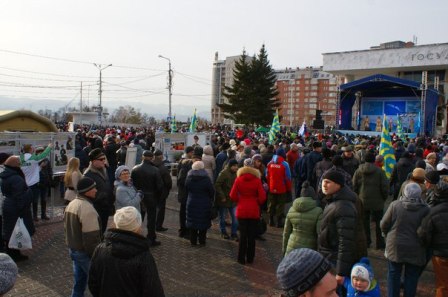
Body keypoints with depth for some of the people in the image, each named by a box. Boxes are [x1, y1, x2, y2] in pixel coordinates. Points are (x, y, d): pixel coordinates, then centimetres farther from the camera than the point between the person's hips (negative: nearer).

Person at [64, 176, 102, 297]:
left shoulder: (71, 204, 8)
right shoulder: (87, 209, -26)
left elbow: (67, 228, 18)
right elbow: (91, 237, -27)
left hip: (73, 249, 9)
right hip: (85, 252, -9)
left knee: (79, 281, 20)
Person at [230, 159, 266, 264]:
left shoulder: (238, 180, -6)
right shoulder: (257, 180, -9)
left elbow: (233, 195, -7)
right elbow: (262, 197, -10)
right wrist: (257, 203, 9)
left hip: (242, 211, 1)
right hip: (254, 211, 0)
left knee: (242, 235, 9)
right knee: (252, 235, 10)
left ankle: (241, 258, 13)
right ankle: (250, 258, 17)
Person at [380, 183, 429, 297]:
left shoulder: (395, 205, -13)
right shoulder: (425, 210, -11)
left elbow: (384, 225, -7)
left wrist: (389, 236, 13)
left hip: (395, 247, 0)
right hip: (415, 250, 0)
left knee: (393, 274, 14)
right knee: (412, 277, 13)